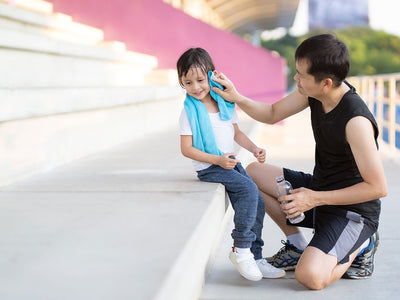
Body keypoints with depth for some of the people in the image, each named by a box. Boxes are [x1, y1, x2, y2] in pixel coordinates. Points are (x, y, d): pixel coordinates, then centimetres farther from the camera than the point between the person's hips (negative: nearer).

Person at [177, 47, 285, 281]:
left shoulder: (225, 104, 7)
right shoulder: (189, 111, -10)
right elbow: (186, 149, -13)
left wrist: (254, 149, 4)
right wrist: (218, 160, -22)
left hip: (232, 163, 7)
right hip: (208, 168, -6)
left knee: (257, 204, -1)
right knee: (248, 190, -24)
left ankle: (254, 257, 11)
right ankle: (241, 250, -16)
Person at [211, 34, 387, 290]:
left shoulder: (355, 120, -30)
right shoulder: (313, 92, -6)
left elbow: (378, 187, -27)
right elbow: (273, 114, 11)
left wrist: (315, 198, -25)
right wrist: (237, 98, -7)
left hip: (353, 209, -8)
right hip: (319, 189, 8)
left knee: (310, 277, -28)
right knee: (253, 173, 6)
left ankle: (360, 247, 4)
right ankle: (297, 246, 12)